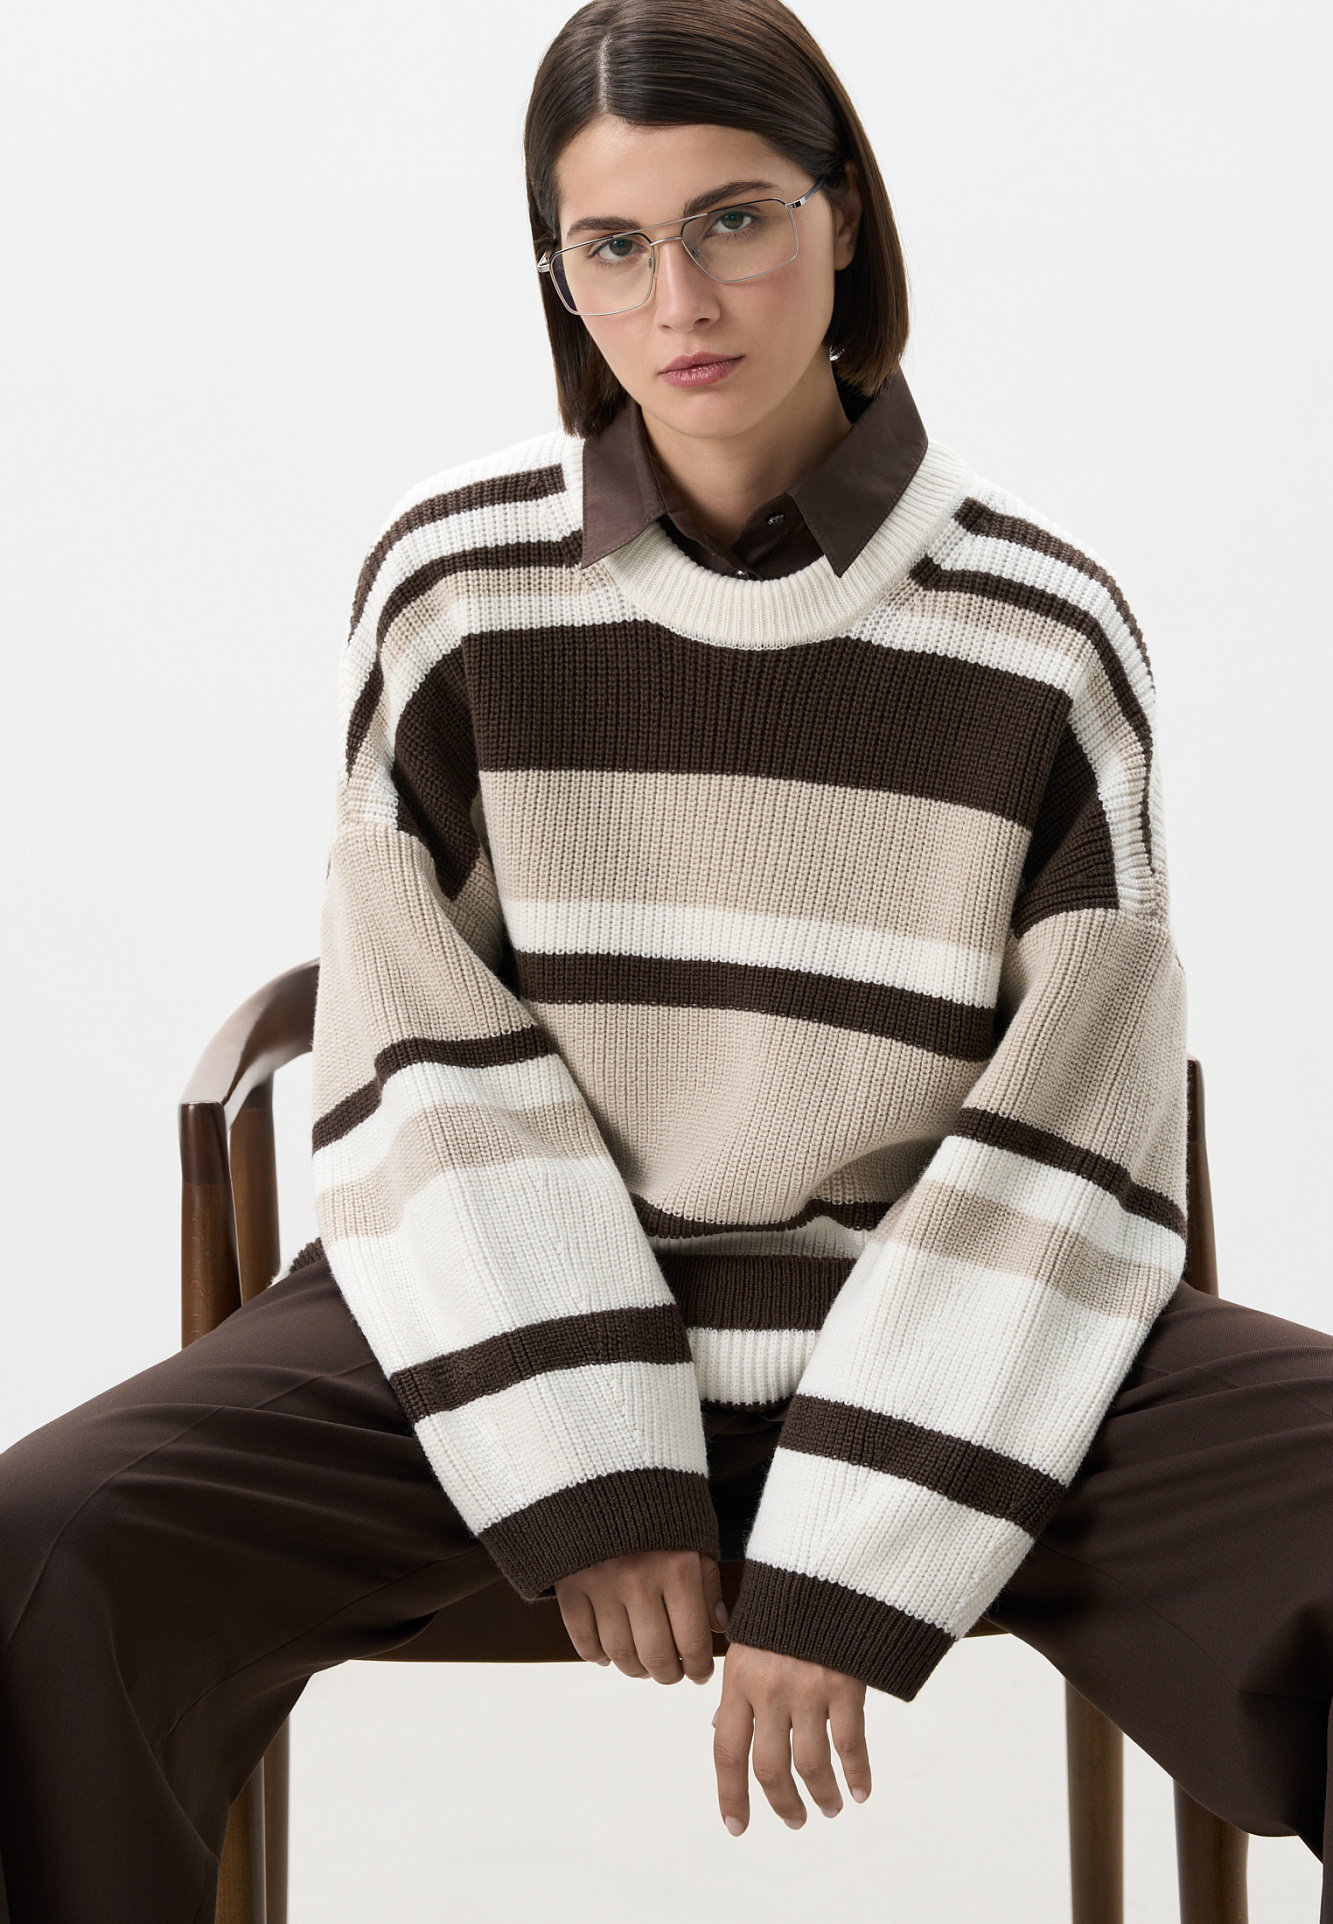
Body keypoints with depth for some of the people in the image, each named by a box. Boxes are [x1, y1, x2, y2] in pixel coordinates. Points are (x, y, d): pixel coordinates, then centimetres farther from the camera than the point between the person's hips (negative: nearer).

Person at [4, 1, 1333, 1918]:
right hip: (513, 1318, 0)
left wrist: (851, 1570, -11)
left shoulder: (1047, 630, -2)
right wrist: (587, 1477, -12)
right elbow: (433, 1076, -3)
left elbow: (1061, 1132, -5)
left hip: (948, 1334, 0)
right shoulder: (456, 585, -2)